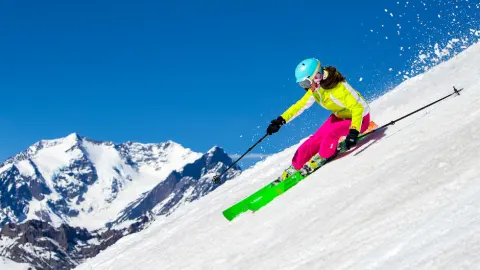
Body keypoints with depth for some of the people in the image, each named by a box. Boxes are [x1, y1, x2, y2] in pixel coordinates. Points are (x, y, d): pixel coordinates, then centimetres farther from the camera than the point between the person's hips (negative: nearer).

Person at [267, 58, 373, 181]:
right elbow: (300, 106, -1)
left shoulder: (339, 88, -34)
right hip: (339, 116, 7)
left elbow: (358, 108, -37)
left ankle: (323, 157, -5)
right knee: (314, 140, -6)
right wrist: (281, 120, -11)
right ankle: (295, 167, 6)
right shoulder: (315, 89, -10)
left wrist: (353, 132, -47)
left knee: (331, 132, -31)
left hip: (359, 118, -7)